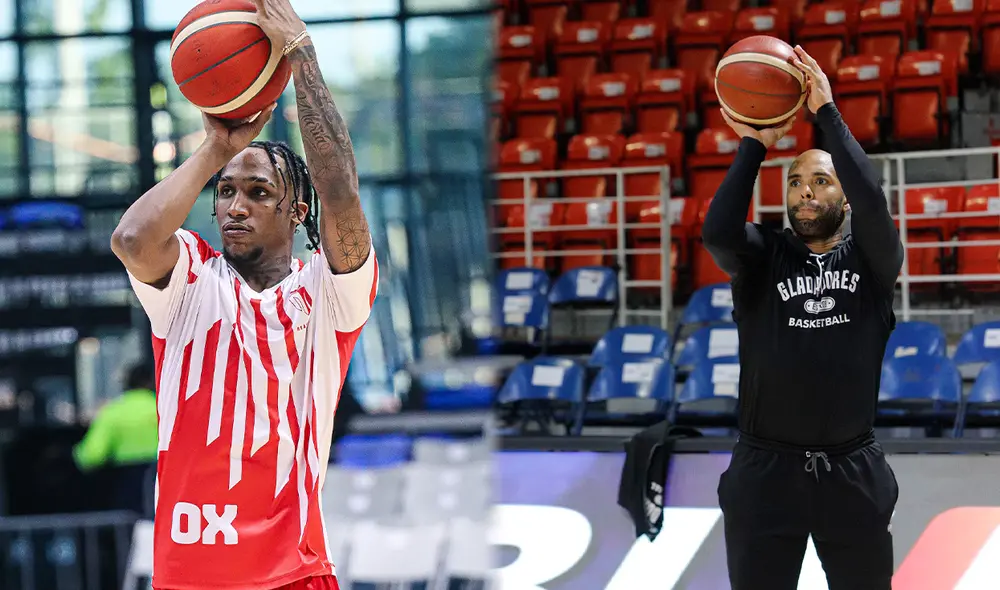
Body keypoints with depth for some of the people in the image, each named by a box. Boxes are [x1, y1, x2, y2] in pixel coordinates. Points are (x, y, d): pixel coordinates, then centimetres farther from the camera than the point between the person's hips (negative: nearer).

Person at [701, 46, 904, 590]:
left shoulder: (870, 258, 4)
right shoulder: (763, 258, 4)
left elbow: (873, 204, -17)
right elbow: (717, 232, -17)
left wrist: (827, 113, -15)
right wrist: (754, 146, -13)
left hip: (853, 472, 0)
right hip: (766, 470, 0)